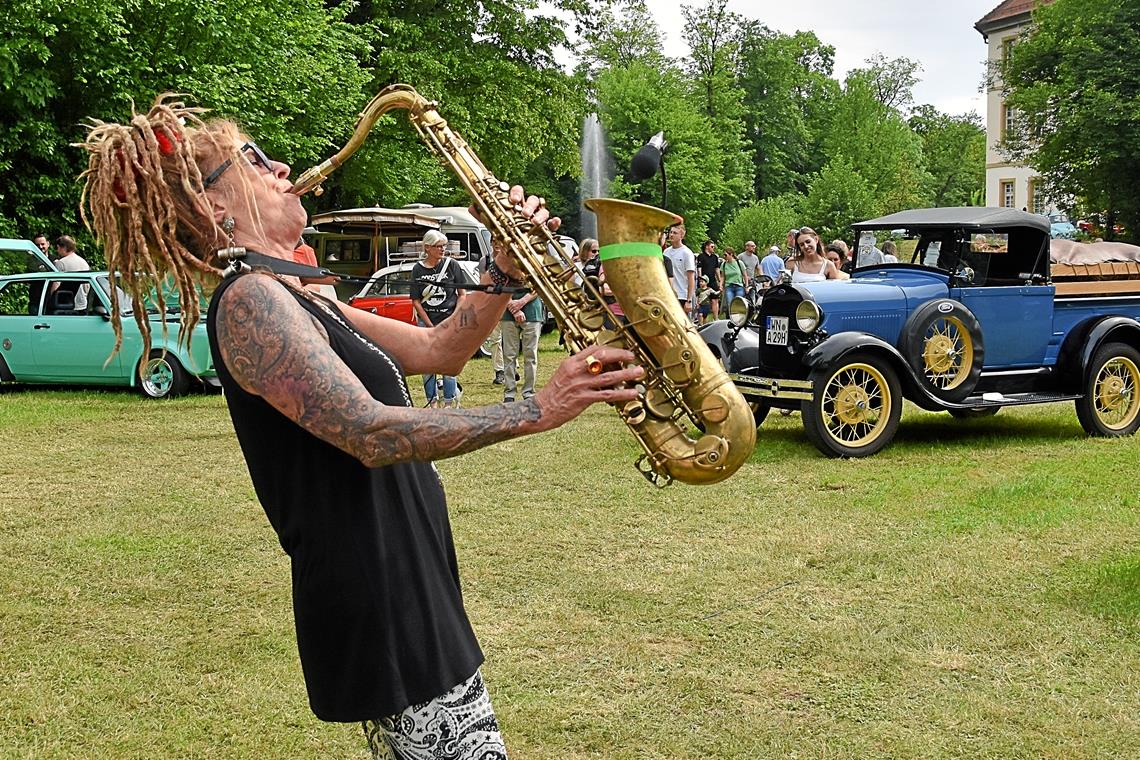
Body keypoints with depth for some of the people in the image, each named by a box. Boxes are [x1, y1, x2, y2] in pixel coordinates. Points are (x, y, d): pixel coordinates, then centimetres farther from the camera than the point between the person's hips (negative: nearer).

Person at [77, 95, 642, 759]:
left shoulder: (297, 303, 17)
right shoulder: (248, 300, -15)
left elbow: (438, 350, 16)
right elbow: (369, 433, -26)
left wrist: (506, 267, 1)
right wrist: (536, 412, -24)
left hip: (409, 594, 10)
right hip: (375, 603, -10)